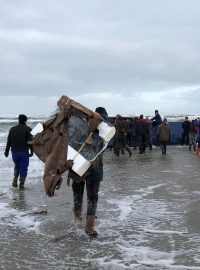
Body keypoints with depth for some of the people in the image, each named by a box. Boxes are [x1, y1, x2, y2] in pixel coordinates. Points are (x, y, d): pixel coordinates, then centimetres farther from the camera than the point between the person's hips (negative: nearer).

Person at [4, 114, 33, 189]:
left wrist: (7, 151, 17)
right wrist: (31, 151, -7)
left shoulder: (12, 129, 7)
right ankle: (21, 184, 2)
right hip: (24, 152, -4)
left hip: (14, 152, 4)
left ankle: (15, 180, 7)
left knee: (17, 166, 23)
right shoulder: (28, 129, -6)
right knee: (23, 168, 5)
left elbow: (9, 141, 10)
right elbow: (30, 141, -13)